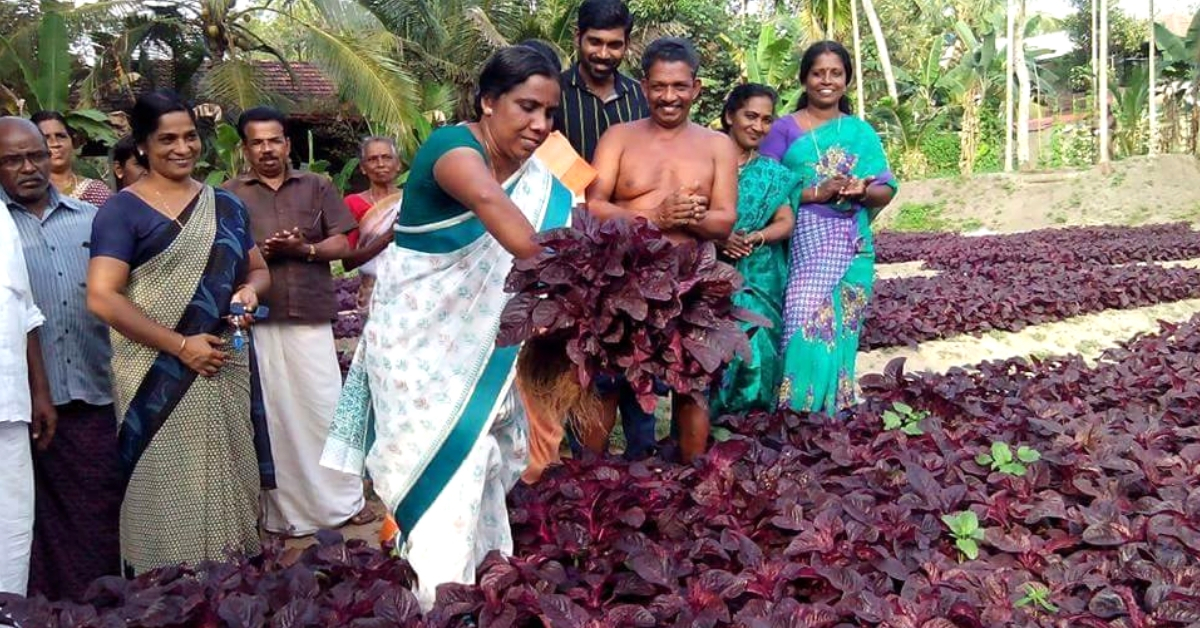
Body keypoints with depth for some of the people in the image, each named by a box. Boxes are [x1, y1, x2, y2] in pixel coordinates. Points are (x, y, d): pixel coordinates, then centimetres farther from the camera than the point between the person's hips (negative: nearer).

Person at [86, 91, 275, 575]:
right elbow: (102, 298, -12)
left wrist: (250, 290, -3)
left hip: (228, 370, 5)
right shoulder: (122, 210, -4)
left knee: (230, 482, 8)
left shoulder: (225, 205, 13)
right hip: (160, 378, -5)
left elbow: (258, 269, 21)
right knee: (168, 490, -2)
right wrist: (180, 345, -16)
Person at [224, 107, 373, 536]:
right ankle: (284, 507, 13)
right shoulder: (230, 196, 8)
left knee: (324, 405, 4)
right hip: (256, 319, -1)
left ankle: (346, 498, 16)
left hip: (311, 315, 1)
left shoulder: (317, 187, 11)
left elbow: (341, 245, 7)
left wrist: (304, 249, -10)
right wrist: (260, 252, -13)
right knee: (272, 413, 3)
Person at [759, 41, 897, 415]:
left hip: (851, 249, 3)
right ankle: (797, 411, -3)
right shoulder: (783, 129, 5)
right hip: (802, 246, -3)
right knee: (807, 326, -13)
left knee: (842, 331, 3)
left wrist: (863, 191, -12)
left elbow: (886, 191, 11)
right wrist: (815, 193, -15)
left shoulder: (861, 132, 13)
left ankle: (833, 413, 14)